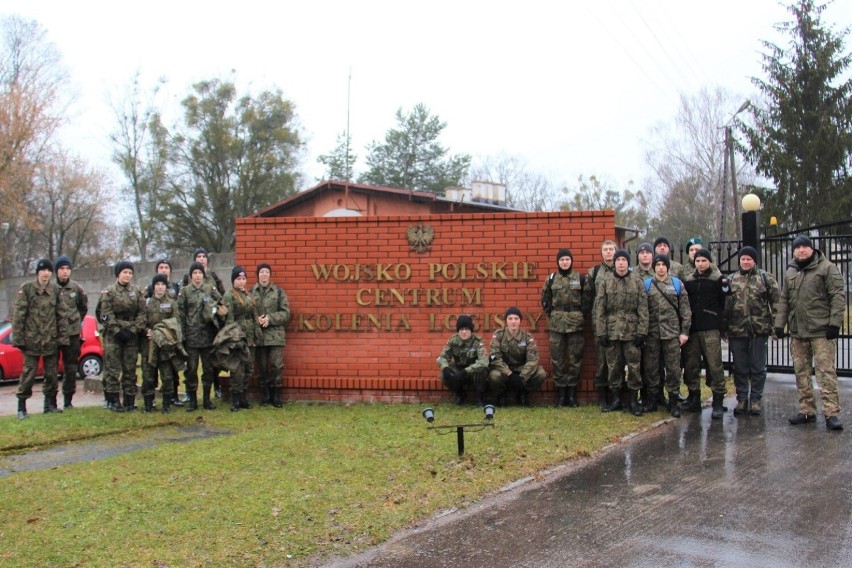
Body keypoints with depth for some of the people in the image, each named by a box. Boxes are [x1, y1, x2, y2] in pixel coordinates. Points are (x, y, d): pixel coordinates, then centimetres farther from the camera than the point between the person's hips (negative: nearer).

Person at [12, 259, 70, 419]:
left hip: (51, 340, 3)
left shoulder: (55, 290, 4)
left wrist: (63, 337, 1)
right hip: (31, 339, -3)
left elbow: (62, 315, 6)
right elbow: (18, 315, -5)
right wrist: (18, 338, -9)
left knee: (51, 373, 9)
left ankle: (50, 404, 21)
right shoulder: (26, 289, -4)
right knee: (28, 373, -2)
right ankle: (21, 407, 7)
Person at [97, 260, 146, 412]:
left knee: (130, 369, 6)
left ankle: (130, 400, 12)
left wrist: (133, 330, -8)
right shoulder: (108, 292, -1)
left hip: (131, 336, 3)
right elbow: (105, 315, -8)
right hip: (113, 336, -3)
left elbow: (142, 313, 4)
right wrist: (118, 331, -14)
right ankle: (113, 400, 2)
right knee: (113, 369, -3)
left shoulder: (137, 292, 9)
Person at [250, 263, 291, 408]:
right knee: (261, 367, 5)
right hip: (258, 335, 1)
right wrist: (256, 319, -13)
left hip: (276, 335, 0)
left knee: (277, 365, -5)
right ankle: (264, 396, 17)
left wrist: (270, 318, -10)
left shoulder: (279, 291, 5)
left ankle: (276, 396, 7)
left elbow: (286, 313, 2)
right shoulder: (251, 292, 5)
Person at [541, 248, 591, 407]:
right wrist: (552, 315, 4)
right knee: (557, 359, 2)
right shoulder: (551, 279, 5)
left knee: (575, 359, 3)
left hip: (575, 324, -1)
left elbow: (587, 299, 3)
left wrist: (580, 315, -1)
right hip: (556, 325, 1)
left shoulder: (580, 278, 2)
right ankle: (561, 393, 10)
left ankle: (572, 392, 12)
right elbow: (545, 300, 11)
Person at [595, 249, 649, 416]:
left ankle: (634, 400, 12)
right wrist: (601, 333, -4)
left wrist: (642, 332, -8)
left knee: (634, 366, 2)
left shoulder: (638, 283, 2)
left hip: (632, 331, -1)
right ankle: (616, 399, 18)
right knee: (614, 366, 7)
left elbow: (643, 310, -1)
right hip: (612, 331, 1)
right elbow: (599, 310, 2)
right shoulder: (605, 284, 5)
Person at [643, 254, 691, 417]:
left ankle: (673, 401, 10)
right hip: (652, 333, 1)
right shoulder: (646, 284, 5)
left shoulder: (677, 284, 5)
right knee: (651, 367, 6)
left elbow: (685, 309, 4)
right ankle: (652, 400, 17)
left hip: (672, 332, -1)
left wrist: (685, 331, -2)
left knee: (673, 368, 1)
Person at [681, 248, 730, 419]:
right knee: (690, 364, 8)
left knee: (714, 365, -6)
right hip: (692, 328, 5)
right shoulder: (689, 280, 14)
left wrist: (725, 288, -16)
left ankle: (718, 401, 0)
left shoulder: (717, 279, 1)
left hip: (711, 328, -4)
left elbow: (725, 301, 0)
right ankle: (693, 398, 21)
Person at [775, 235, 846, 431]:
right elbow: (784, 300, 19)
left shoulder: (827, 268, -3)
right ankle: (807, 411, 18)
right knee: (801, 372, 10)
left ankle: (831, 413, -5)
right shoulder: (790, 272, 15)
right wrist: (779, 323, 11)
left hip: (822, 331, -6)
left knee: (826, 371, -7)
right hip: (797, 332, 6)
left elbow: (838, 297, -8)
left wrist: (835, 322, -15)